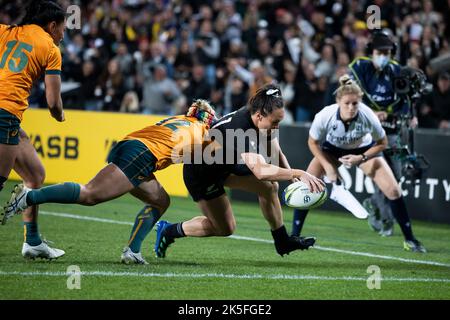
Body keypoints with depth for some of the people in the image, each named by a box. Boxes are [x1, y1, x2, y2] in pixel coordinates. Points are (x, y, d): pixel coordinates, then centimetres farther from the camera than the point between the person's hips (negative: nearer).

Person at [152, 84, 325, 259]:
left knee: (269, 186, -3)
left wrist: (291, 176, -22)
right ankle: (168, 230, 14)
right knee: (225, 228, -1)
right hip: (200, 174, -8)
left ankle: (282, 241, 11)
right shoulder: (240, 128, -39)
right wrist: (299, 173, -54)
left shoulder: (262, 121, -14)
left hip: (226, 165, 8)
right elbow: (261, 171, -49)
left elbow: (277, 153, -3)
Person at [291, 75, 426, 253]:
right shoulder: (324, 116, -34)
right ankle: (294, 236, -3)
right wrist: (328, 167, -20)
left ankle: (409, 239, 4)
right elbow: (313, 142, -14)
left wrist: (361, 158, -26)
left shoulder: (368, 117, -35)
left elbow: (382, 143, -15)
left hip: (364, 150, -1)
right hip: (331, 148, 1)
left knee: (393, 190, -12)